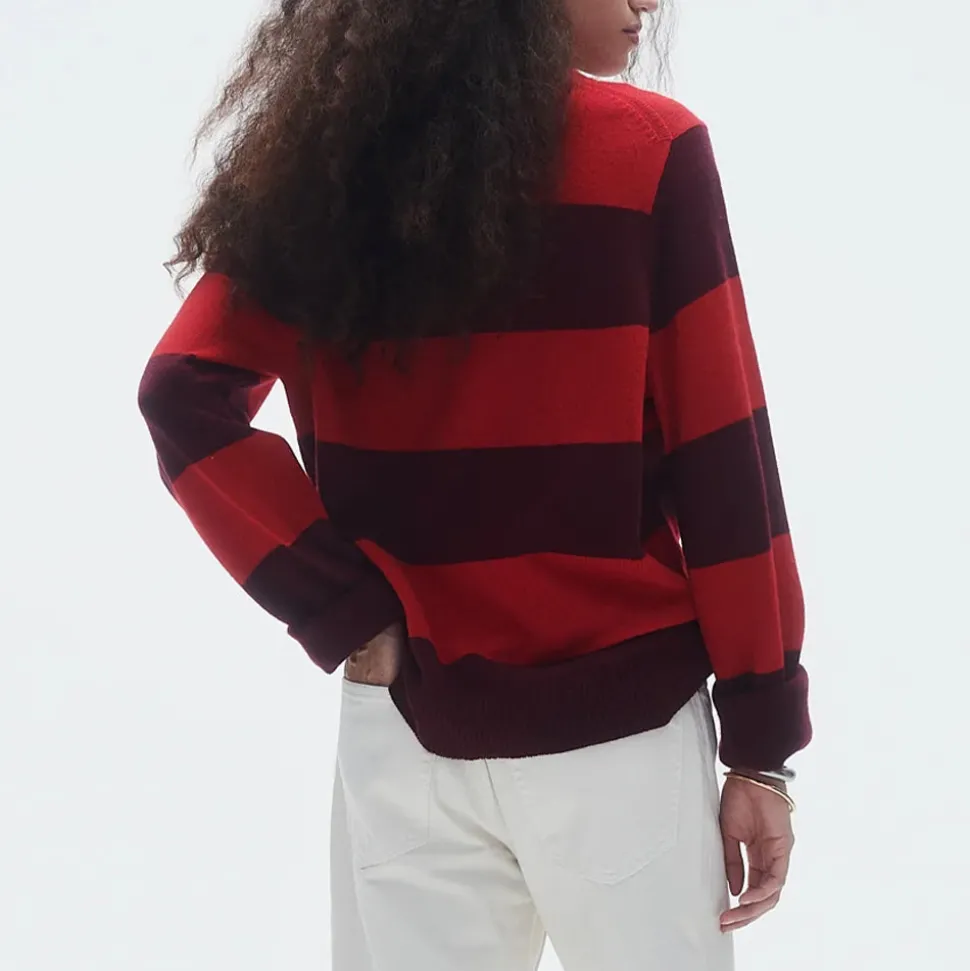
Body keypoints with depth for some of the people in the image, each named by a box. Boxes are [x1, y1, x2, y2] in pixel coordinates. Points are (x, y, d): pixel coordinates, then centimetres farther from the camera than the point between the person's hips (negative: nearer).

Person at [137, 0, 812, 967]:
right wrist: (760, 743, -4)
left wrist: (346, 612, -7)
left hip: (400, 725, 4)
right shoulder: (646, 150, -9)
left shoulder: (326, 158, 2)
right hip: (614, 729, -3)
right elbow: (719, 464, -9)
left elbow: (187, 398, -7)